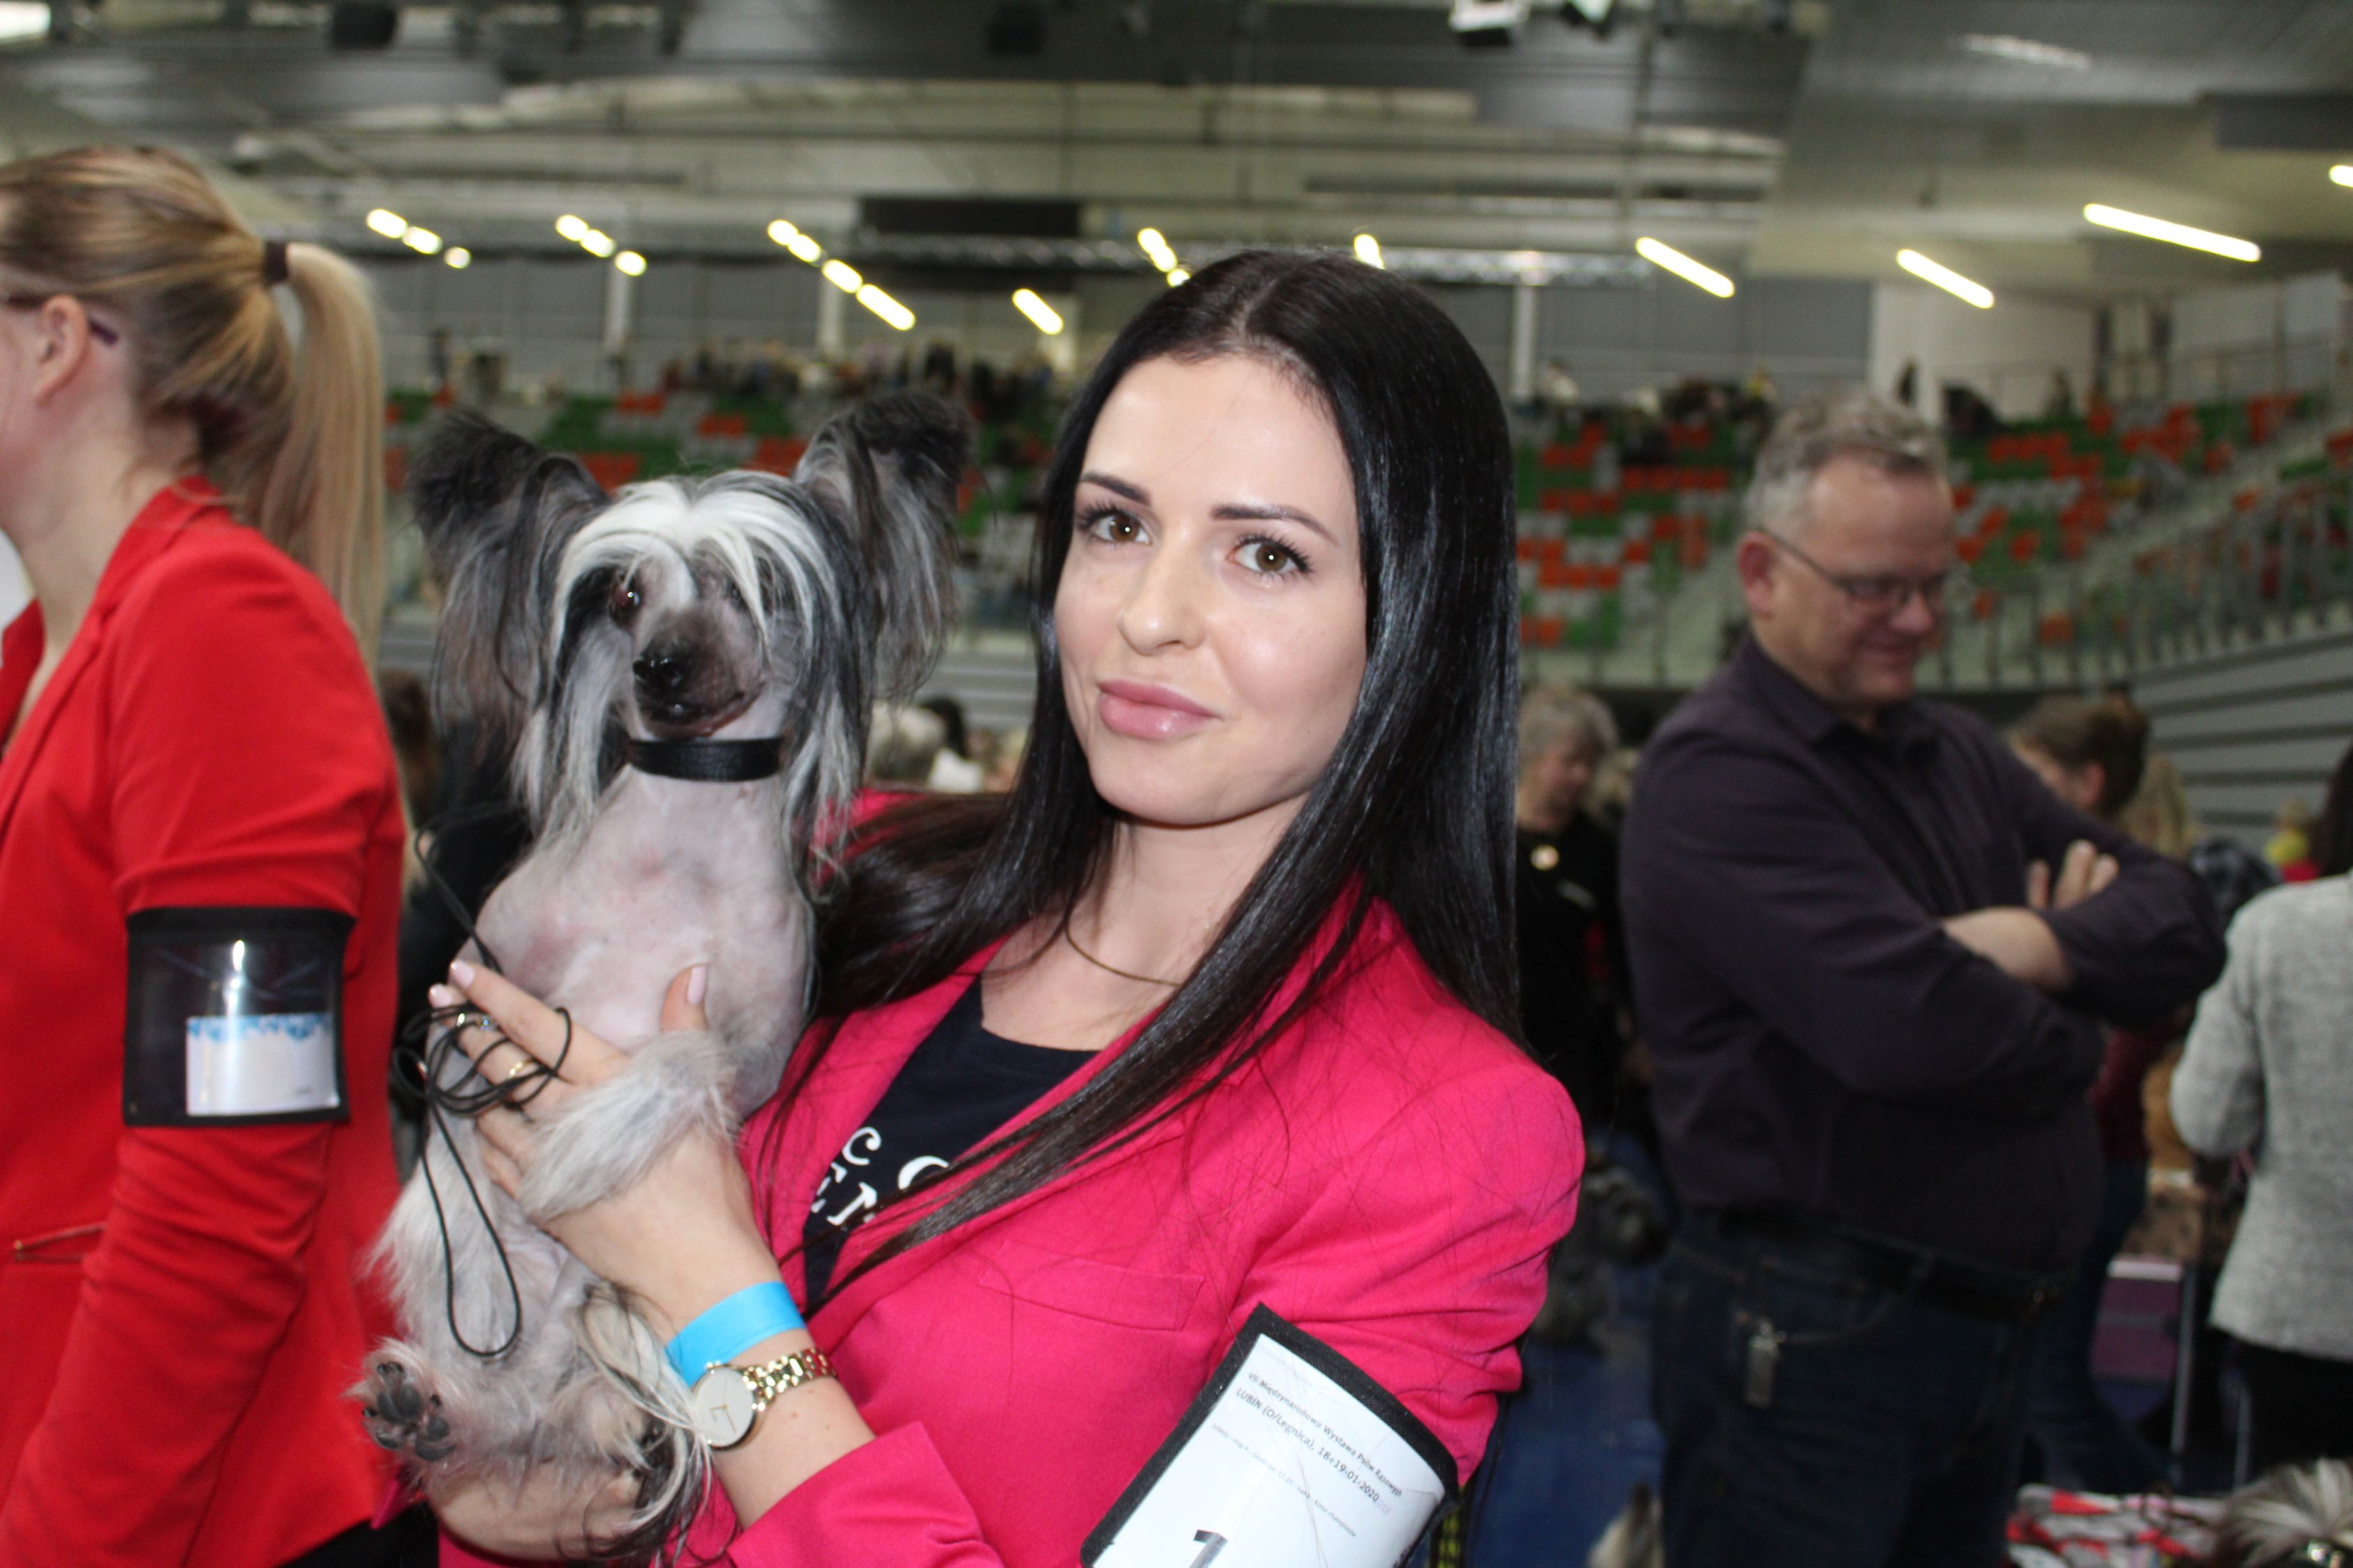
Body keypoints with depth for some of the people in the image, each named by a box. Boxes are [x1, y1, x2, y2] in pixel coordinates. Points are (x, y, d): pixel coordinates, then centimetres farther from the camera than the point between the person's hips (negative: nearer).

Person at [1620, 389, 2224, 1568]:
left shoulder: (1960, 756, 13)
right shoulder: (1719, 771, -16)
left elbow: (2184, 920, 6)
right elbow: (1909, 1025, -28)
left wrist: (2047, 946, -15)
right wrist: (2068, 1031, -7)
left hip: (1992, 1328, 8)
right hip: (1807, 1339, -8)